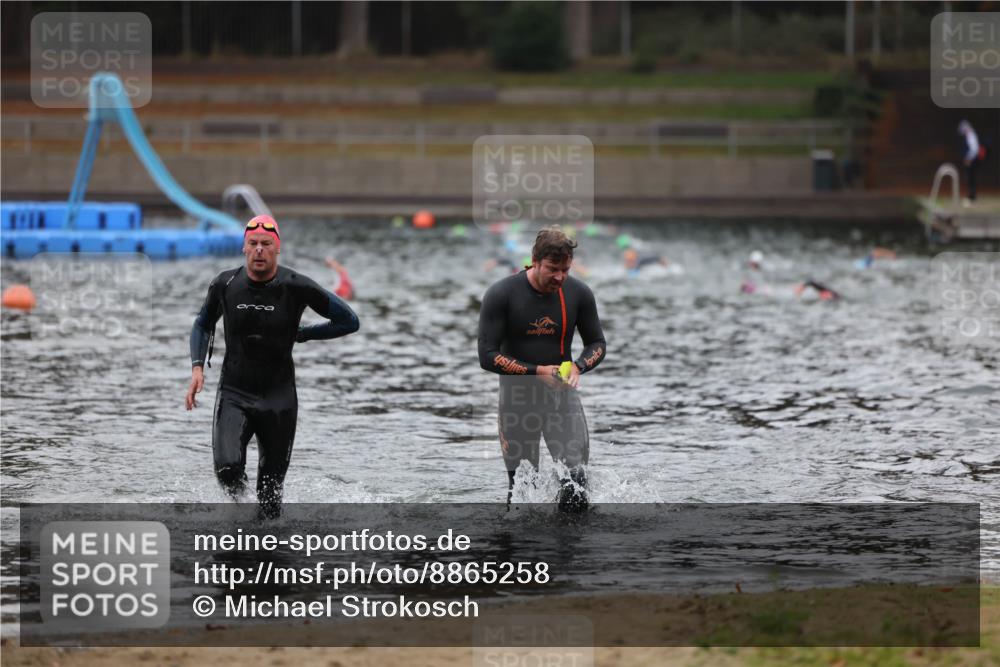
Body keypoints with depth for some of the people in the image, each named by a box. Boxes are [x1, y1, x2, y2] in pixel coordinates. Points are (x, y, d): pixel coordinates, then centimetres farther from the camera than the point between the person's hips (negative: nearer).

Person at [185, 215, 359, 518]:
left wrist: (299, 335, -2)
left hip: (278, 399, -1)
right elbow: (203, 325, 17)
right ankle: (239, 498, 13)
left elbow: (349, 321, 0)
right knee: (228, 468, -21)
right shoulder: (225, 284, -3)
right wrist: (198, 367, 2)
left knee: (271, 492, 3)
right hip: (233, 394, 1)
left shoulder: (296, 288, -10)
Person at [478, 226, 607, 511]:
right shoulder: (501, 295, -13)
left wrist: (578, 366, -14)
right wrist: (538, 371, -22)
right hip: (518, 399, -2)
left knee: (576, 476, -14)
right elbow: (487, 355, -14)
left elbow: (597, 343, 9)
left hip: (562, 394, 2)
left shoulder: (579, 293, -4)